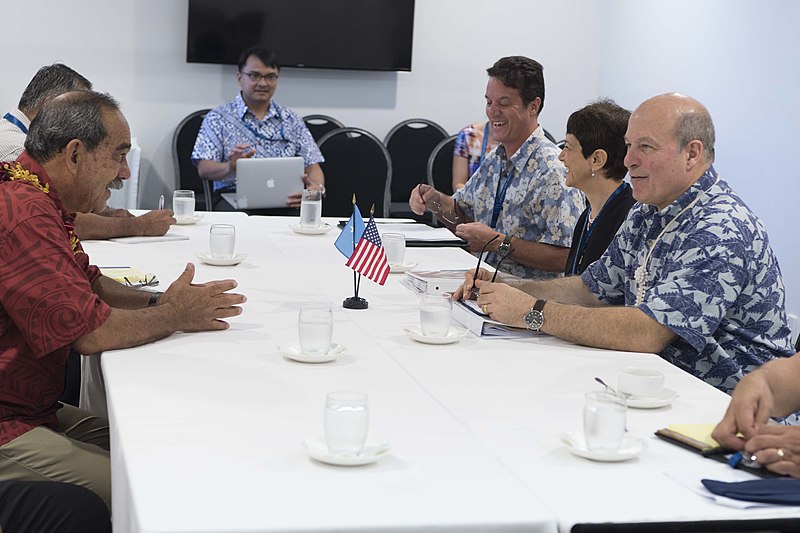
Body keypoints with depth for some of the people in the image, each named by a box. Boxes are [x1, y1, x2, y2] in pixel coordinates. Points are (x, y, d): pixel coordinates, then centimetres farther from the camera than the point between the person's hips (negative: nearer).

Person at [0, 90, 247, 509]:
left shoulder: (37, 199, 12)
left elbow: (89, 282, 21)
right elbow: (90, 333, -24)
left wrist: (158, 301, 3)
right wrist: (174, 316, -7)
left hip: (34, 408, 11)